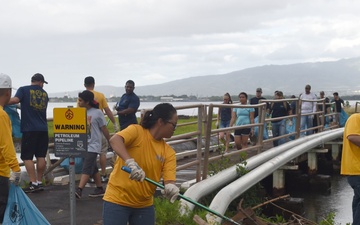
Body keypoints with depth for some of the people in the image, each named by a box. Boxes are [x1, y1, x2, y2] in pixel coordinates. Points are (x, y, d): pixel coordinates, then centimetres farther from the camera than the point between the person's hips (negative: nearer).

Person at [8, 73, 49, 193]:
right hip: (43, 129, 4)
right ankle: (39, 182, 14)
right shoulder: (44, 93, 13)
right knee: (41, 156, 10)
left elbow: (15, 100, -17)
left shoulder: (23, 90, -1)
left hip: (29, 129, -4)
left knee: (27, 157, -1)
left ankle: (33, 183, -6)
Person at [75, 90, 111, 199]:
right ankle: (100, 189, 24)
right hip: (83, 145, 6)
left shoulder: (97, 113, -8)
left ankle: (79, 190, -20)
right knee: (93, 168, 13)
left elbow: (104, 129, -3)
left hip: (93, 145, -6)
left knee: (86, 168, -13)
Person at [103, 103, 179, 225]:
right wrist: (130, 162, -44)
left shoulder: (168, 152, 2)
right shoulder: (136, 131, -11)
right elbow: (114, 140, -30)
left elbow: (169, 179, -8)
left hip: (144, 205, 6)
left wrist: (171, 188, -32)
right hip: (117, 200, -5)